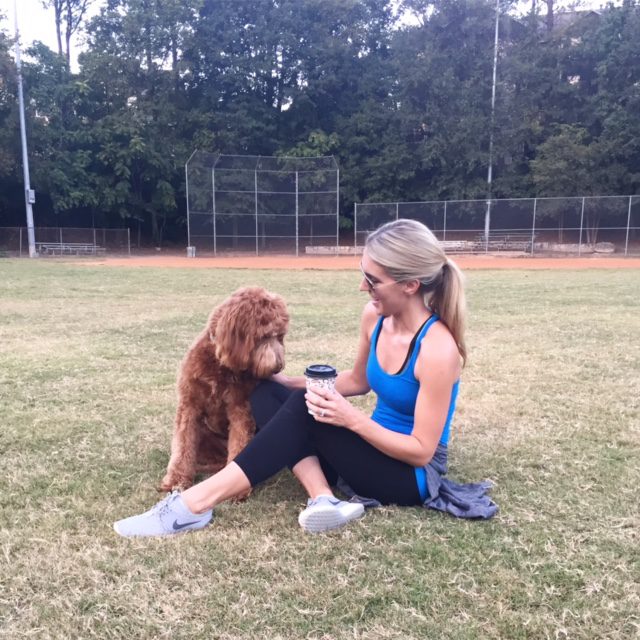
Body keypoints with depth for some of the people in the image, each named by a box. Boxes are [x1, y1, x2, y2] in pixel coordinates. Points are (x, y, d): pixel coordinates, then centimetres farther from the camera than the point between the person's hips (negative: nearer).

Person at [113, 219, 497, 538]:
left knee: (307, 410, -30)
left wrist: (353, 420, -31)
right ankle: (323, 496, -25)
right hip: (377, 448, 8)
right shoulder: (375, 317, -6)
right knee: (267, 393, -7)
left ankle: (198, 504, -28)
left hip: (414, 475, -8)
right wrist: (296, 382, 2)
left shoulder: (437, 348, -27)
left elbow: (421, 451, -22)